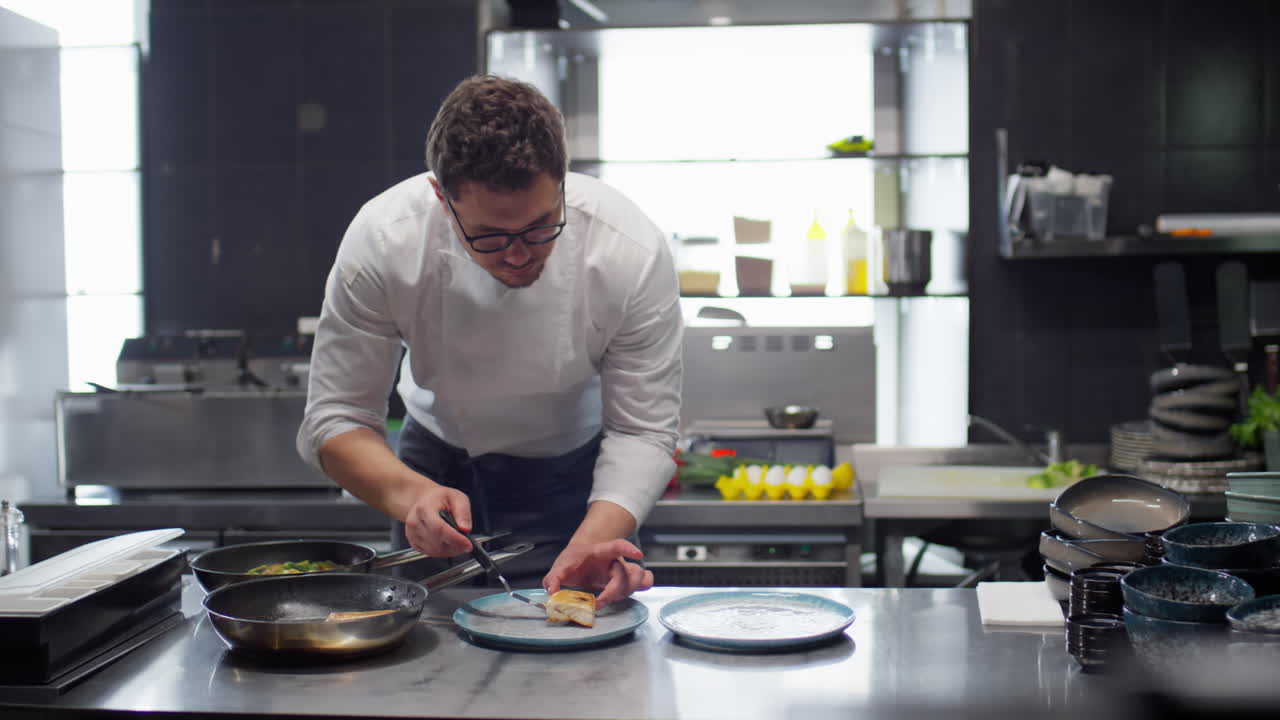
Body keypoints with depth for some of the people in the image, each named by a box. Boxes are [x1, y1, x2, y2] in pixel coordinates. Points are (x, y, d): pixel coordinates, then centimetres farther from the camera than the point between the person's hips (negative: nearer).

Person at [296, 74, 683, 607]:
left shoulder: (632, 253, -30)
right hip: (439, 468, 1)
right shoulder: (382, 243, -29)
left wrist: (595, 540, -42)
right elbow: (334, 418, -22)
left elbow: (642, 430, -24)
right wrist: (410, 494, -42)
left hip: (574, 473, -1)